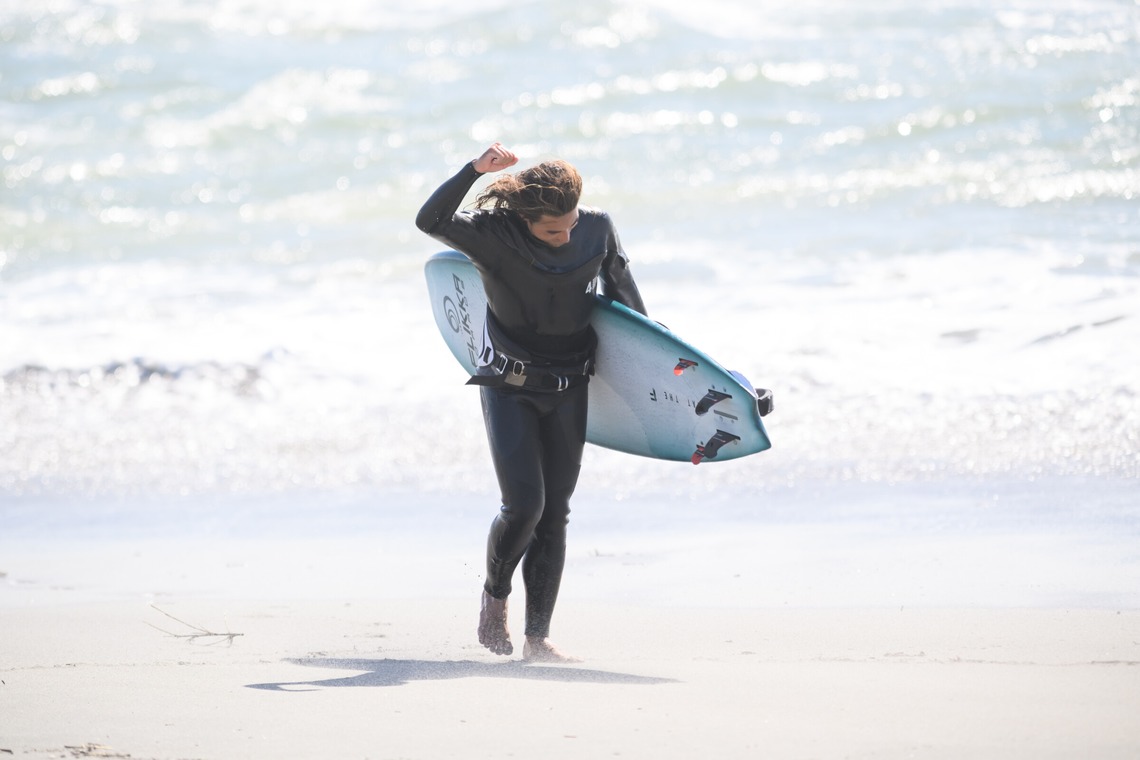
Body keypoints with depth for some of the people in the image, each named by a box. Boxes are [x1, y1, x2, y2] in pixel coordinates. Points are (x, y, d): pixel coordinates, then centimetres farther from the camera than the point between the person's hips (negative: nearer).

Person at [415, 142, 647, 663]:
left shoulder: (597, 228, -8)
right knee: (523, 505, -13)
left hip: (568, 390, 4)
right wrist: (475, 170, -42)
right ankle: (494, 597, 17)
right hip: (508, 386, -4)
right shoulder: (494, 233, -19)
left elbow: (618, 280, 11)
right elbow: (430, 221, -34)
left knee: (554, 512, 3)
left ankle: (537, 638, 9)